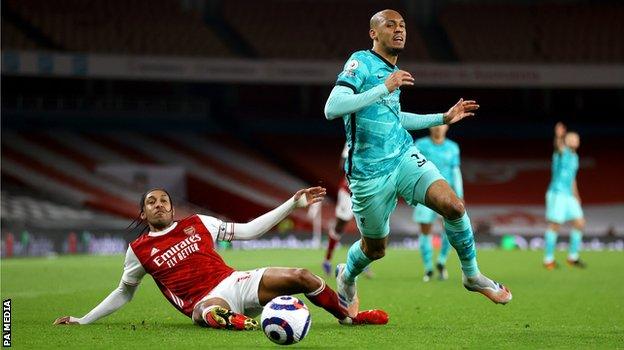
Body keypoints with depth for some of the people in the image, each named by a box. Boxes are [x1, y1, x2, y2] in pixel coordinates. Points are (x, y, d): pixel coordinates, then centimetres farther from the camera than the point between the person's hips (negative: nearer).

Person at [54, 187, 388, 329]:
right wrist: (82, 320, 19)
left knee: (300, 277, -14)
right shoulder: (139, 250, 10)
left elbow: (249, 230, 17)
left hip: (235, 282, 4)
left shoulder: (197, 223, 14)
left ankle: (349, 317, 3)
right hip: (207, 300, -4)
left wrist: (293, 204, 12)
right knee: (210, 313, -44)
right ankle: (243, 324, -74)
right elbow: (124, 293, 24)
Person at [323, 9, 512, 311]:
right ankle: (346, 276, 43)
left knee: (453, 206, -17)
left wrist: (444, 118, 27)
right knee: (374, 249, 8)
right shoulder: (361, 62, -11)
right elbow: (331, 109, -25)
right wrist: (385, 88, -30)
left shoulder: (392, 72, 13)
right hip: (370, 174, -6)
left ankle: (472, 275, 3)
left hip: (404, 157, 6)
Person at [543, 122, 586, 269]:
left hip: (569, 195, 8)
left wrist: (576, 195, 31)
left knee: (579, 223, 3)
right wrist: (559, 136, -55)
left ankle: (573, 257, 13)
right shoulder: (562, 152, -7)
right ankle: (548, 259, 1)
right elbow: (558, 145, -33)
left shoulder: (574, 157, 18)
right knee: (555, 226, -6)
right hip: (557, 193, -8)